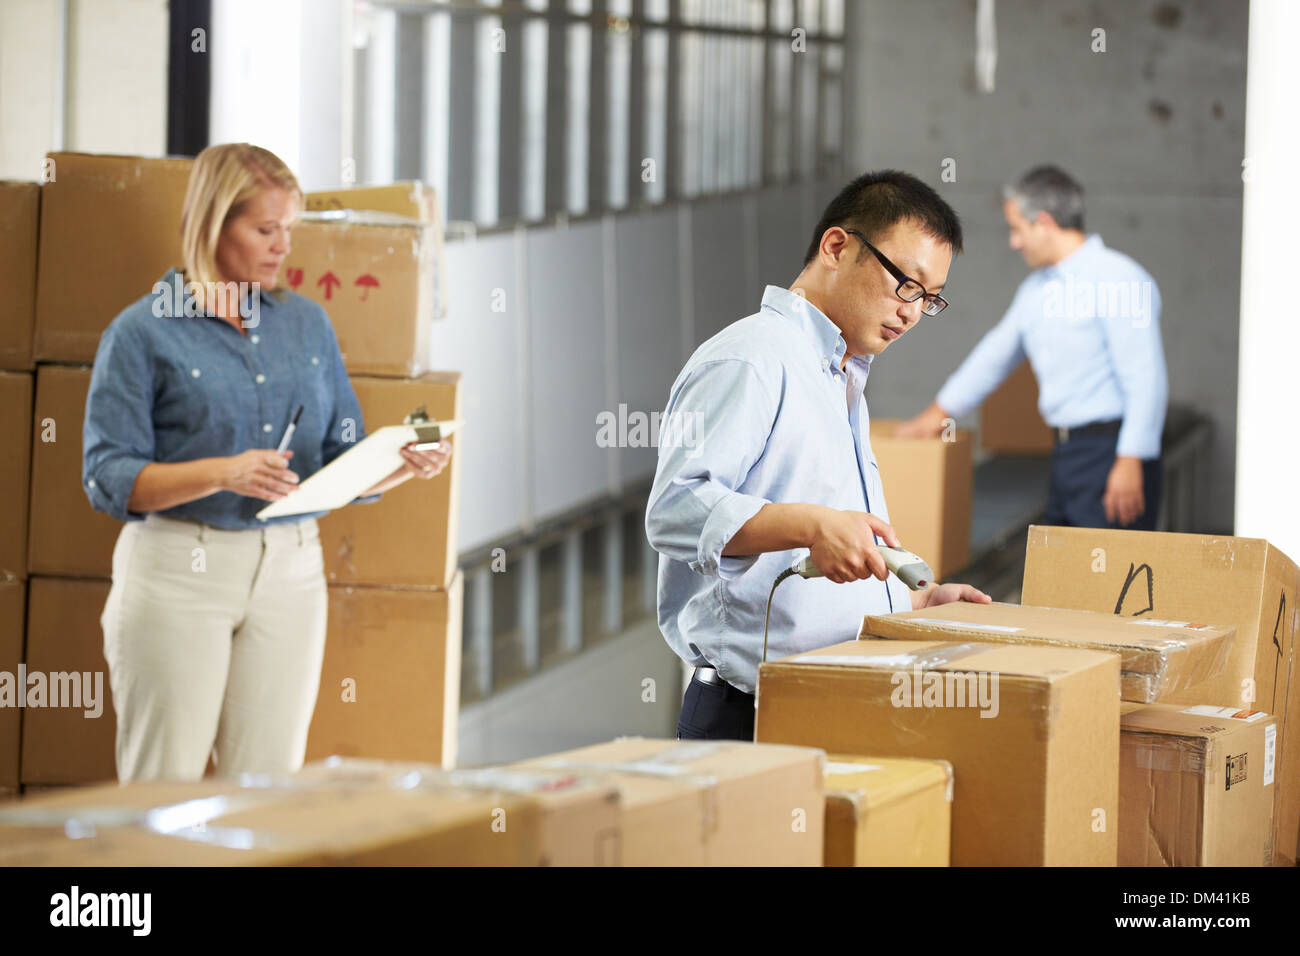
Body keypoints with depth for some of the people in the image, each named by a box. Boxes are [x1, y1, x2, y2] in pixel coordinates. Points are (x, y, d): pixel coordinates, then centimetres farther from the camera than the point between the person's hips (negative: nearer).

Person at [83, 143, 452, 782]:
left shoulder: (307, 323, 13)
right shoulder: (143, 332, -1)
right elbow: (109, 479, -8)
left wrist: (408, 465, -8)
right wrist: (224, 473, -21)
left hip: (290, 575, 4)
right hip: (179, 572, -4)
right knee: (164, 790, -4)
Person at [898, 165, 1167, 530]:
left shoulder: (1120, 279, -12)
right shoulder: (1036, 288, 17)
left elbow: (1146, 382, -18)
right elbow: (996, 354, 31)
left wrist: (1130, 461, -22)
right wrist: (940, 412, 39)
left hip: (1112, 456, -9)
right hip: (1066, 454, 9)